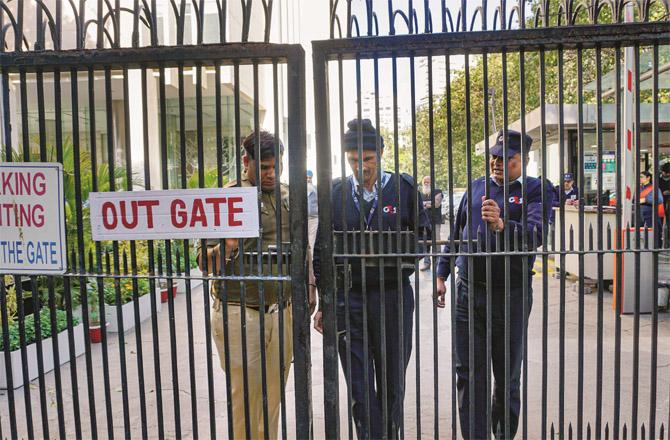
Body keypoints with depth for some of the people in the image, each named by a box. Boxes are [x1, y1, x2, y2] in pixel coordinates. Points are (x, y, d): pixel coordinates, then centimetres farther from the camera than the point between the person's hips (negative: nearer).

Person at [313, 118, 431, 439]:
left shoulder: (404, 188, 1)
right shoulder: (335, 193, 5)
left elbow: (424, 236, 7)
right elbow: (321, 252, 8)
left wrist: (395, 254, -13)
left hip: (393, 295, 0)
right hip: (348, 297, 1)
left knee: (392, 381, 12)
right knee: (359, 385, 4)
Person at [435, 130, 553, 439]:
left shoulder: (536, 190, -2)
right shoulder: (476, 187, 11)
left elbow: (537, 233, -20)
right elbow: (456, 233, 16)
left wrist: (501, 225, -37)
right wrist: (441, 275, 12)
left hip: (510, 294, -3)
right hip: (468, 292, 3)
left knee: (507, 375, 12)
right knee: (468, 373, 5)